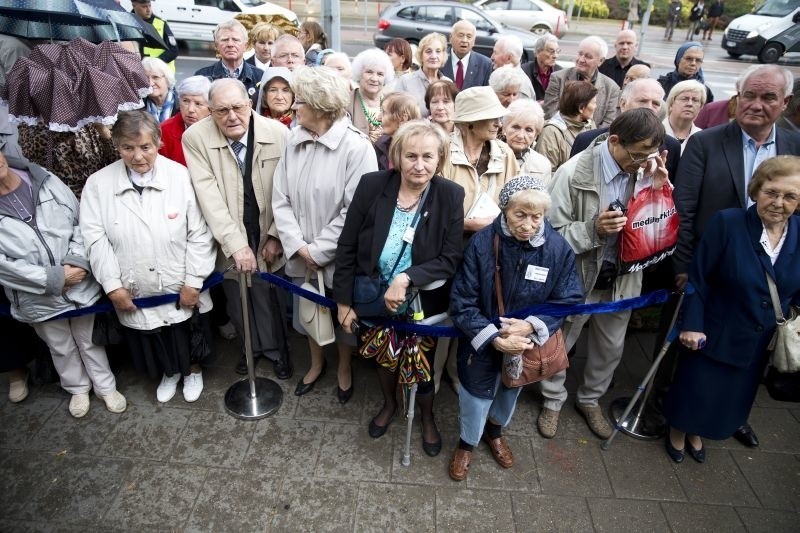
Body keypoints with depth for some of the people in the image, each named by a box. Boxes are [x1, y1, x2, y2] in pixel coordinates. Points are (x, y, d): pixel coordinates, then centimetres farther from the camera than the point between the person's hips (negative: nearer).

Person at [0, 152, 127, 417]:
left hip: (81, 286, 1)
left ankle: (105, 385, 40)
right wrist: (53, 279, -20)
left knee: (90, 341, 19)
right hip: (40, 299, -1)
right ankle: (77, 387, 46)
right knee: (61, 348, 21)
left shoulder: (45, 181, -8)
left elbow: (81, 221, -3)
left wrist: (77, 261, -17)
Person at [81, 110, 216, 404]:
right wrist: (113, 286, -11)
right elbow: (95, 238, -7)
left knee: (189, 337, 21)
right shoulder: (98, 184, -8)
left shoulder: (181, 177, -15)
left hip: (182, 289, -2)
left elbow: (200, 235, -13)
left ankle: (193, 370, 51)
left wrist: (193, 282, -13)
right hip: (134, 293, 2)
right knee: (152, 343, 23)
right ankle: (169, 373, 53)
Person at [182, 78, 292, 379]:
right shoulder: (195, 138, -12)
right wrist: (236, 244, -21)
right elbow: (208, 195, -17)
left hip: (267, 237, 0)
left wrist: (276, 236, -5)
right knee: (237, 297, 14)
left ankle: (275, 347, 37)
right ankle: (252, 346, 41)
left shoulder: (278, 133, -11)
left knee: (270, 295, 10)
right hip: (229, 243, 0)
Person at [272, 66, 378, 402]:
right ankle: (316, 363, 51)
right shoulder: (295, 140, -2)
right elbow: (280, 198, -2)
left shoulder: (356, 147, -18)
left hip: (339, 258, -4)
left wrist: (318, 251, -16)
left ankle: (344, 367, 45)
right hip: (301, 256, 5)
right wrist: (298, 246, -13)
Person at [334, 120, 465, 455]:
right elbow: (347, 247, -9)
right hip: (374, 299, 2)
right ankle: (389, 403, 56)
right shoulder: (372, 185, -16)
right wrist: (344, 301, -7)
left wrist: (407, 278, -29)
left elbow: (451, 259, -16)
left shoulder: (451, 196, -17)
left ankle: (427, 417, 50)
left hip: (423, 303, -1)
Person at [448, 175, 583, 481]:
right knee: (477, 394, 15)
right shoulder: (482, 243, -24)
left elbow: (567, 301, -9)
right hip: (483, 343, -2)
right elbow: (462, 303, -19)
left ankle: (495, 430, 59)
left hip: (528, 342, 3)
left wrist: (532, 325, -24)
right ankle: (467, 442, 47)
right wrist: (493, 338, -27)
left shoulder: (558, 248, -18)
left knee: (511, 391, 27)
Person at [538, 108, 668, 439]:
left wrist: (657, 191, -18)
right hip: (578, 276, -4)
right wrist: (593, 229, -32)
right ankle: (553, 401, 41)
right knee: (559, 344, 15)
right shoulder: (573, 173, -22)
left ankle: (590, 400, 47)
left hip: (622, 276, 5)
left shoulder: (648, 169, -8)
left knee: (611, 348, 22)